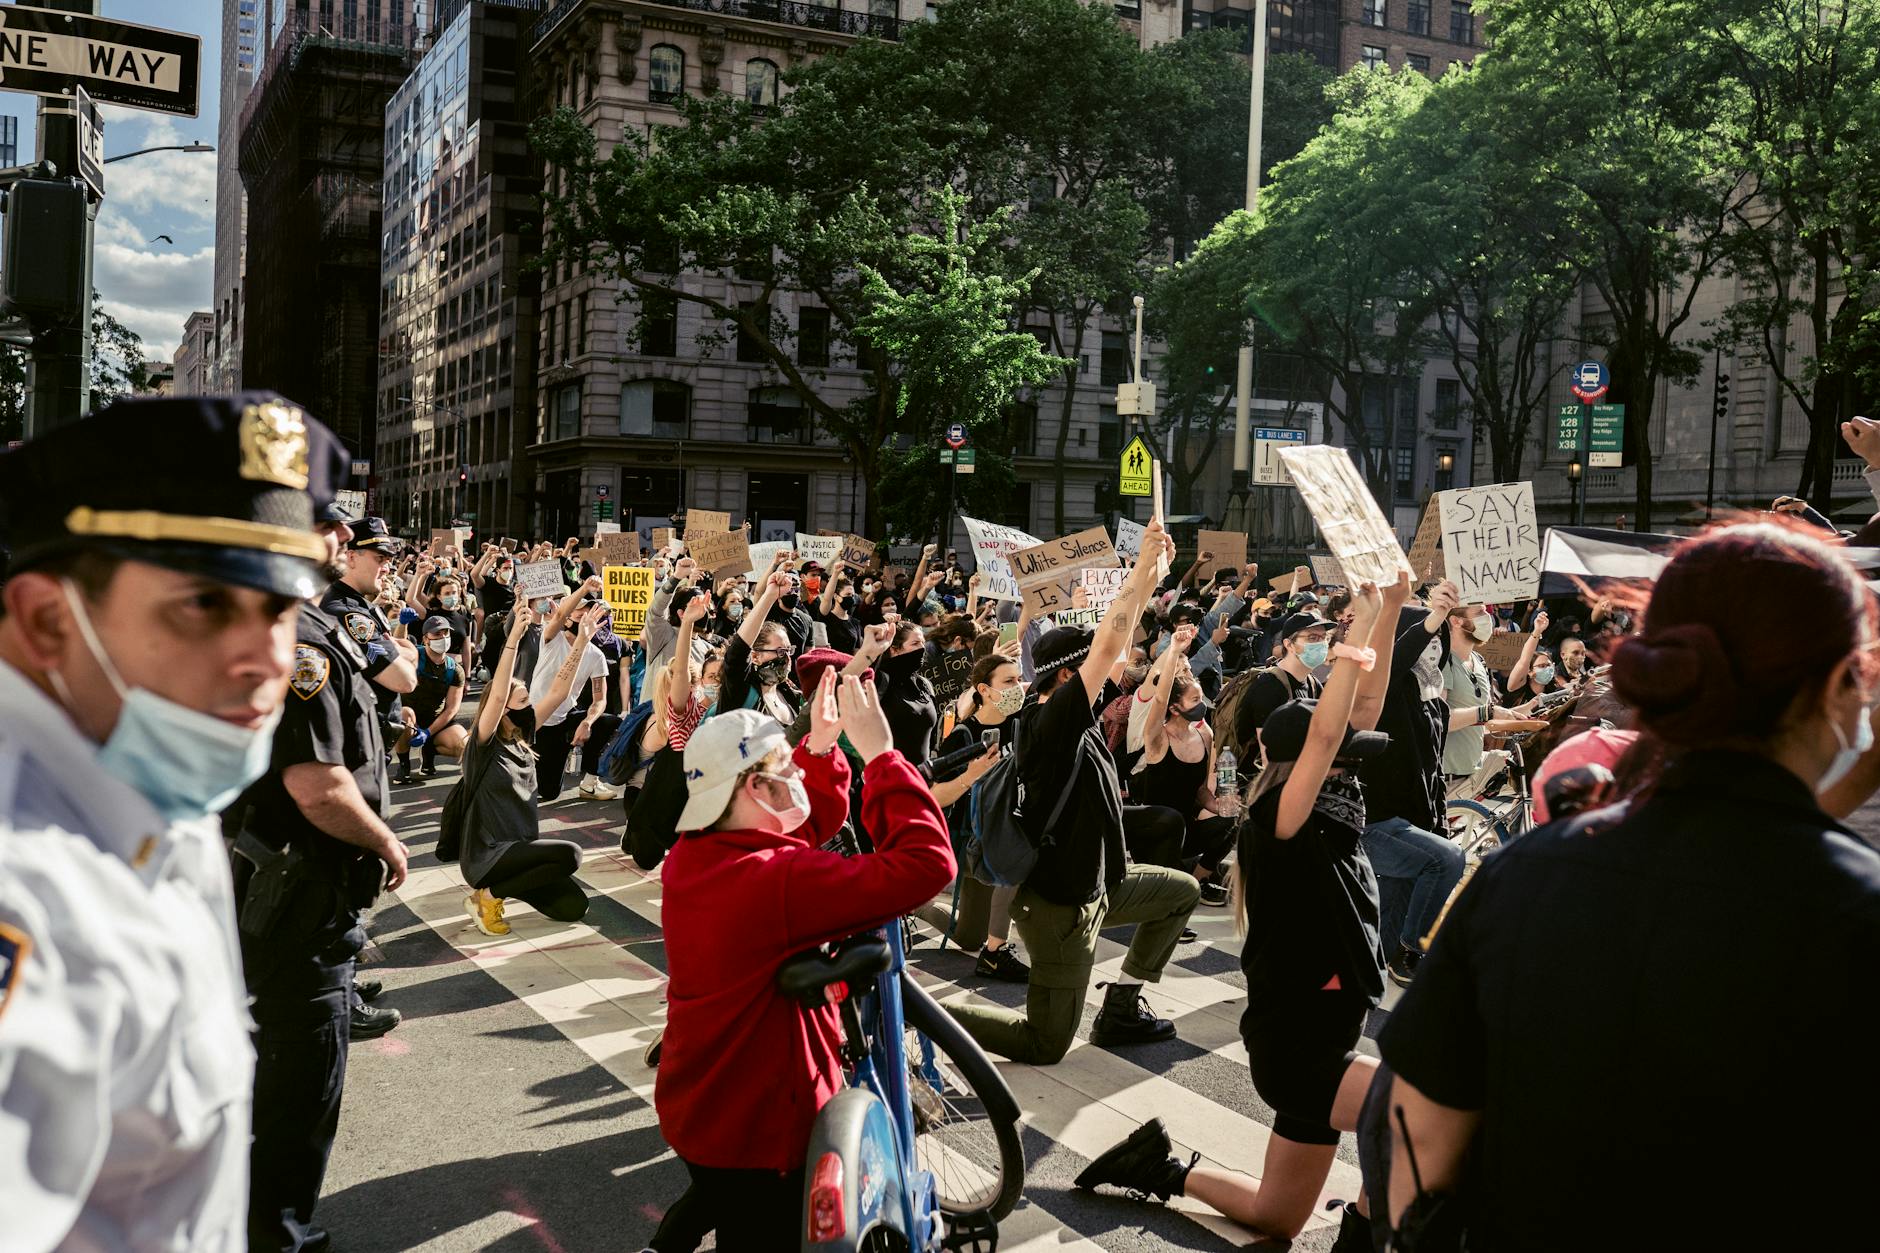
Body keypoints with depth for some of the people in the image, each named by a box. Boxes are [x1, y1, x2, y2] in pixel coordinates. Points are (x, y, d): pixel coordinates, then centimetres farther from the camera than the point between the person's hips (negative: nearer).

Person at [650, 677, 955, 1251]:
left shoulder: (688, 858, -6)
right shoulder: (775, 881, -33)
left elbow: (809, 824, 8)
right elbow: (926, 864, -38)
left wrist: (822, 745, -3)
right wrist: (881, 755, -29)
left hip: (693, 1107, 8)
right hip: (759, 1136, -8)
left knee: (716, 1194, 38)